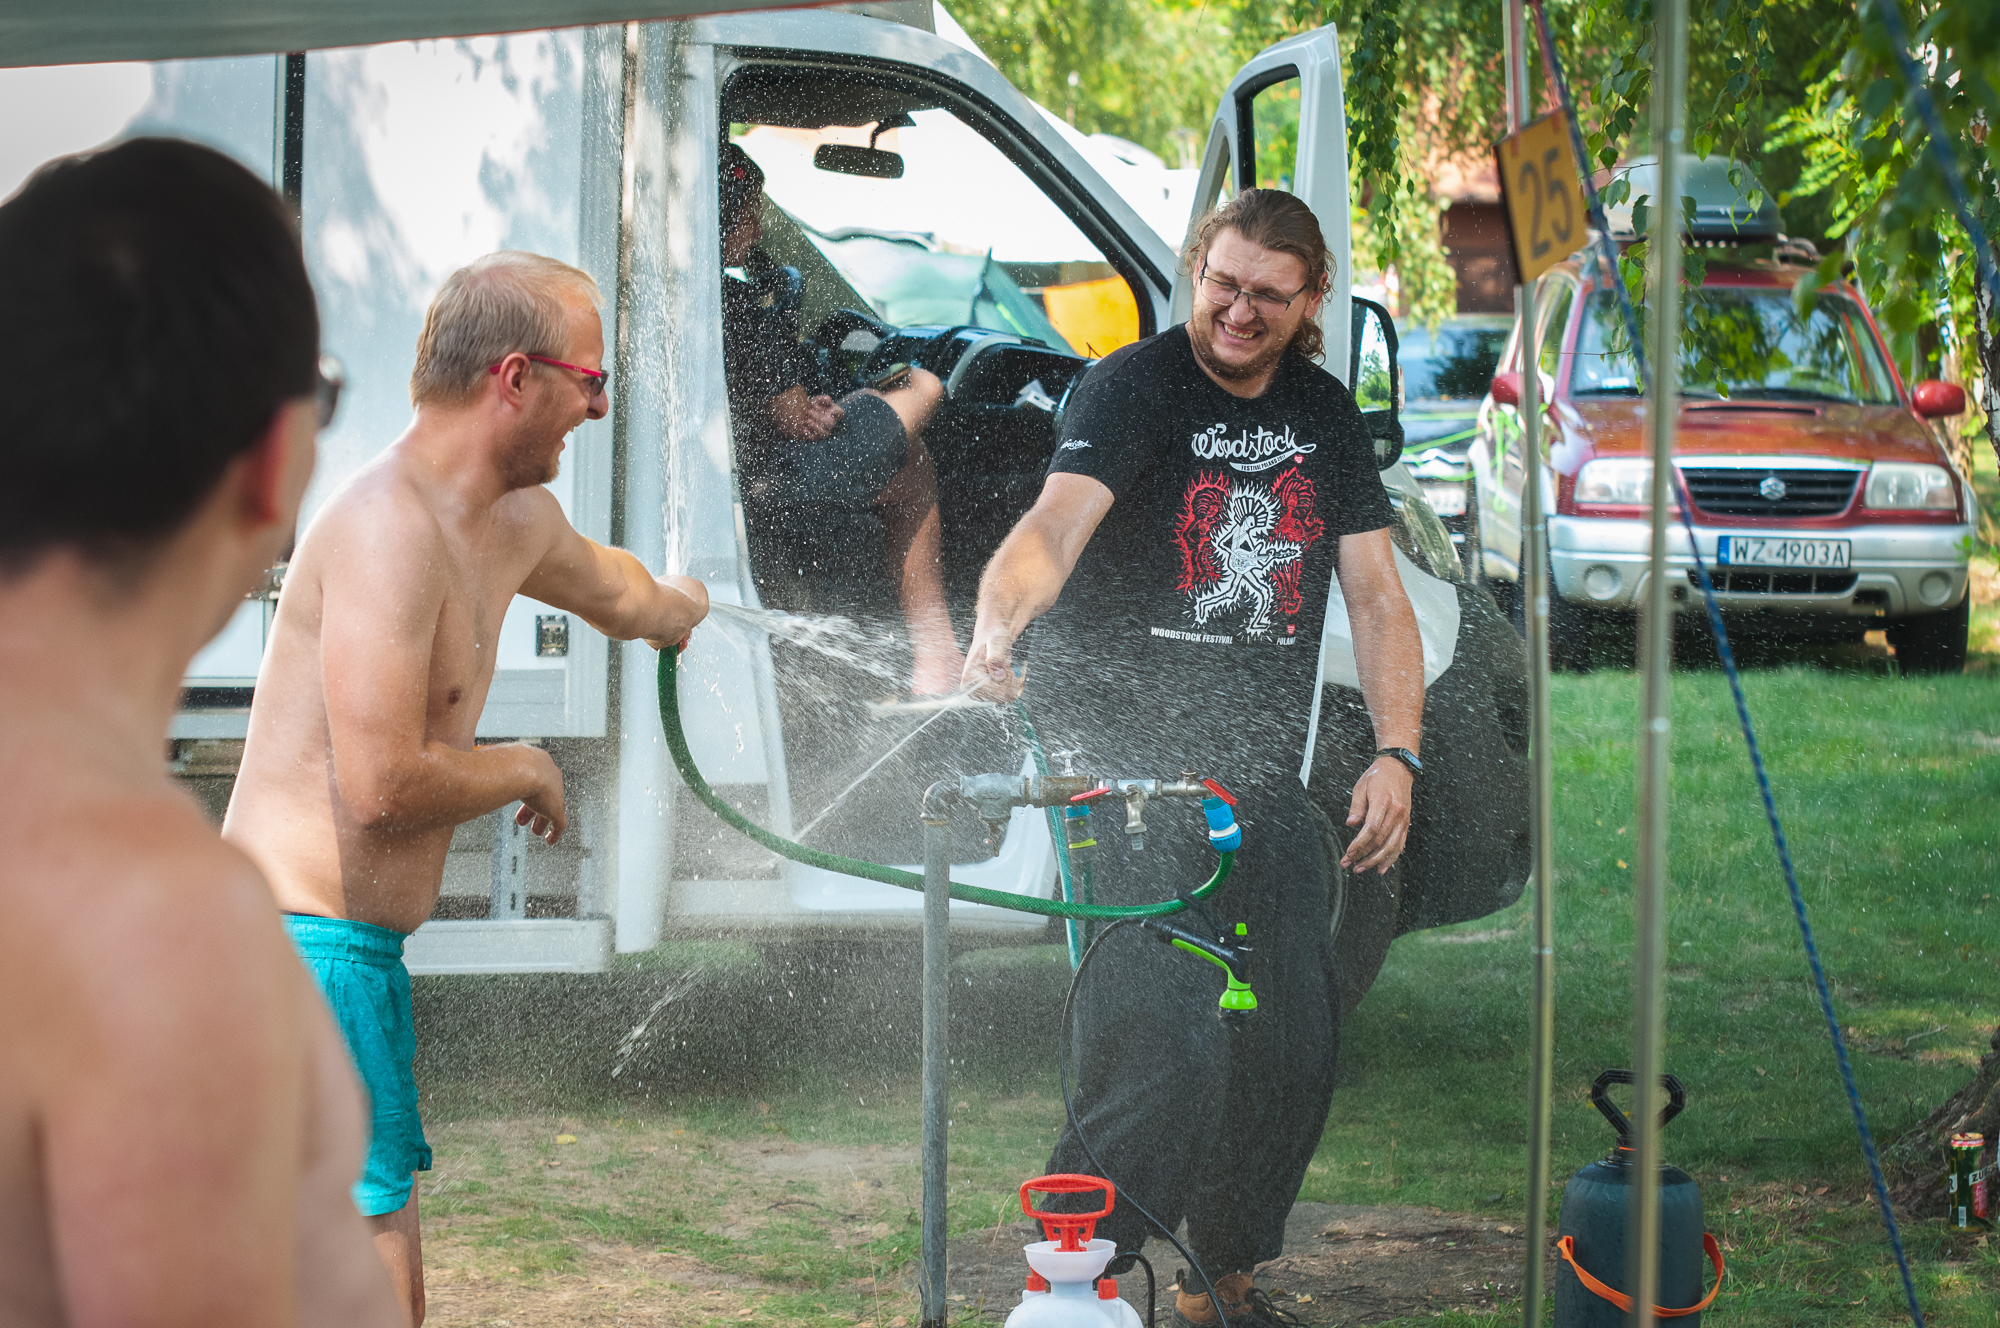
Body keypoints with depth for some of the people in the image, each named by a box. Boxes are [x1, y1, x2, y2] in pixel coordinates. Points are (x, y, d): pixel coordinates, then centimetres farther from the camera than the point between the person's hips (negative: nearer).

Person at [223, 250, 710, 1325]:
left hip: (360, 953, 11)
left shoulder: (512, 525, 15)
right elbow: (383, 786, -25)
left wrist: (676, 608, 65)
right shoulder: (389, 523, -17)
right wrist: (525, 771, -6)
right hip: (309, 950, -11)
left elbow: (611, 586, 43)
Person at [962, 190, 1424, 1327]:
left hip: (1262, 777, 6)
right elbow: (1057, 522, -25)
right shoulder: (1136, 387, -8)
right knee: (1166, 1046, -18)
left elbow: (1378, 598, 9)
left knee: (1297, 1043, 6)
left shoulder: (1324, 414, 10)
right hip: (1125, 757, -6)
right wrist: (997, 624, -46)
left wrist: (1398, 756, -5)